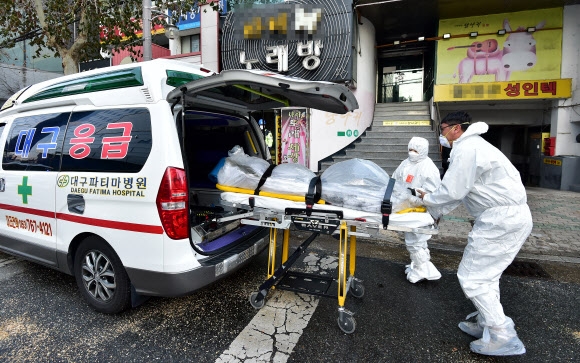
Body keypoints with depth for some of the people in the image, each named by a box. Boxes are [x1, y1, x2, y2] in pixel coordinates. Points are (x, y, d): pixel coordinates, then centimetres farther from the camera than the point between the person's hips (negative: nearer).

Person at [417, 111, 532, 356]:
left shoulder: (465, 148, -15)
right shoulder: (471, 145, 20)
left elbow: (452, 191, -19)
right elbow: (460, 190, 19)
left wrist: (428, 199, -1)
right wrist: (437, 211, 15)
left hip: (502, 219, -11)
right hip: (511, 216, 11)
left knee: (472, 276, -4)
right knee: (484, 274, 19)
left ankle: (503, 337, 5)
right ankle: (487, 325, 30)